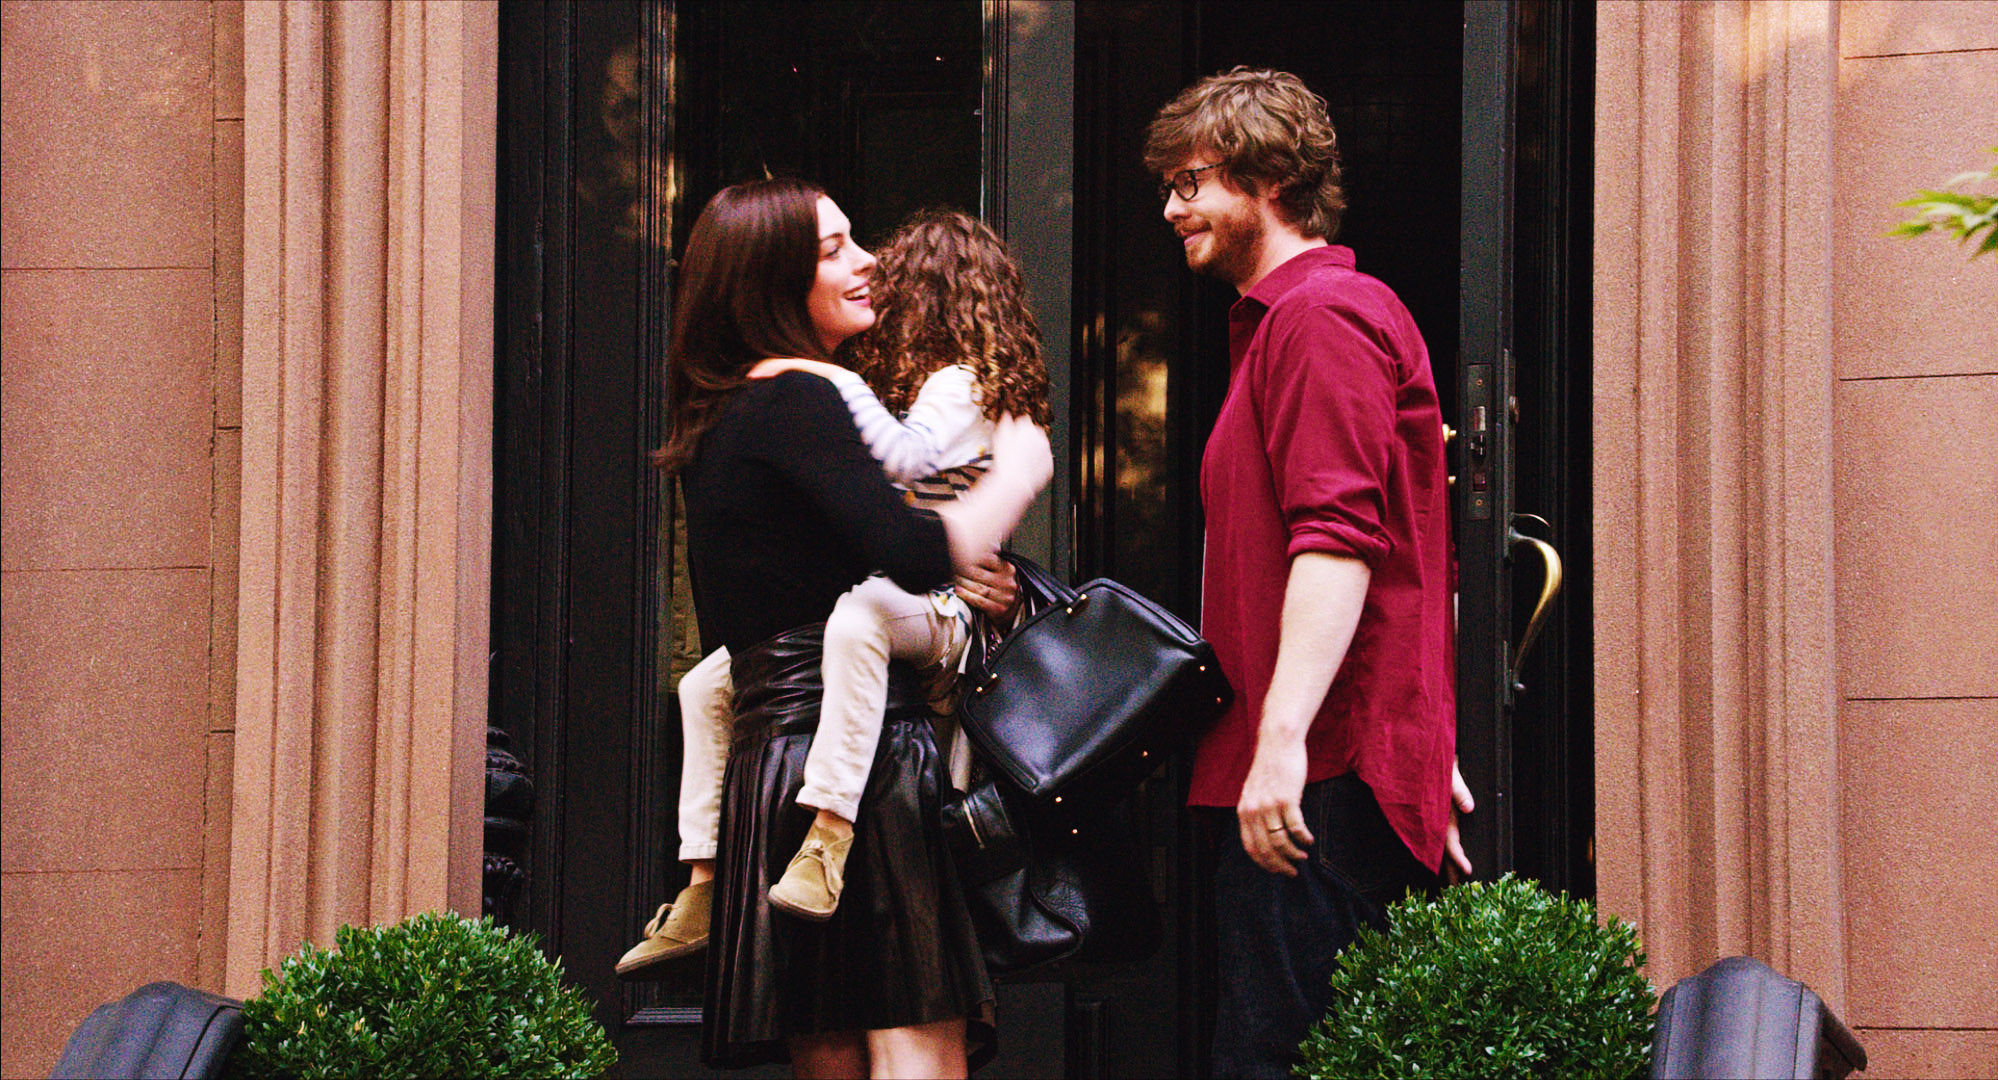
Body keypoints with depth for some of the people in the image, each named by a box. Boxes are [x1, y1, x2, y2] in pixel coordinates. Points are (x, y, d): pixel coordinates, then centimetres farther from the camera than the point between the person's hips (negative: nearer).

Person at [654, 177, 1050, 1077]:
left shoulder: (717, 425, 19)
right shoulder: (800, 403, -9)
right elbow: (914, 552, -23)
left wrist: (948, 583, 13)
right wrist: (1017, 472, -5)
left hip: (764, 763, 9)